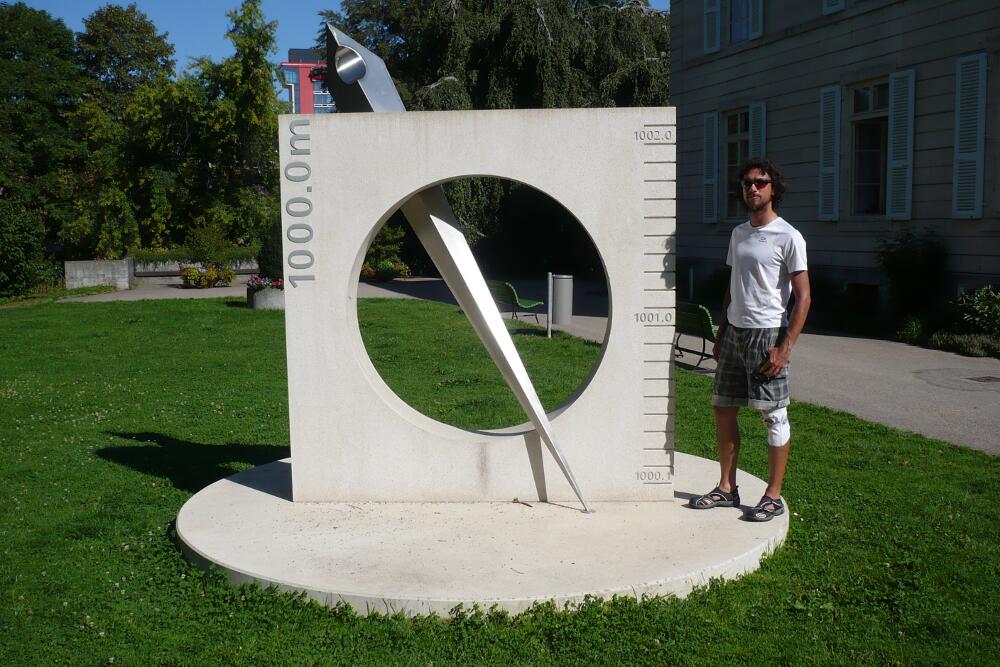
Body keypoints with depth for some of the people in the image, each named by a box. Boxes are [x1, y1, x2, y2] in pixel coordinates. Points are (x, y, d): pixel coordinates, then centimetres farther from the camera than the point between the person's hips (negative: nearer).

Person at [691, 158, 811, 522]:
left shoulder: (788, 237, -8)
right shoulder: (738, 234, 13)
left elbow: (803, 297, -11)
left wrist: (785, 348, -18)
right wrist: (721, 335, 16)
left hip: (767, 334, -7)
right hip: (734, 331, 7)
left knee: (774, 415, -1)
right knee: (723, 408, 10)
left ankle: (773, 496, 9)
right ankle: (727, 488, 22)